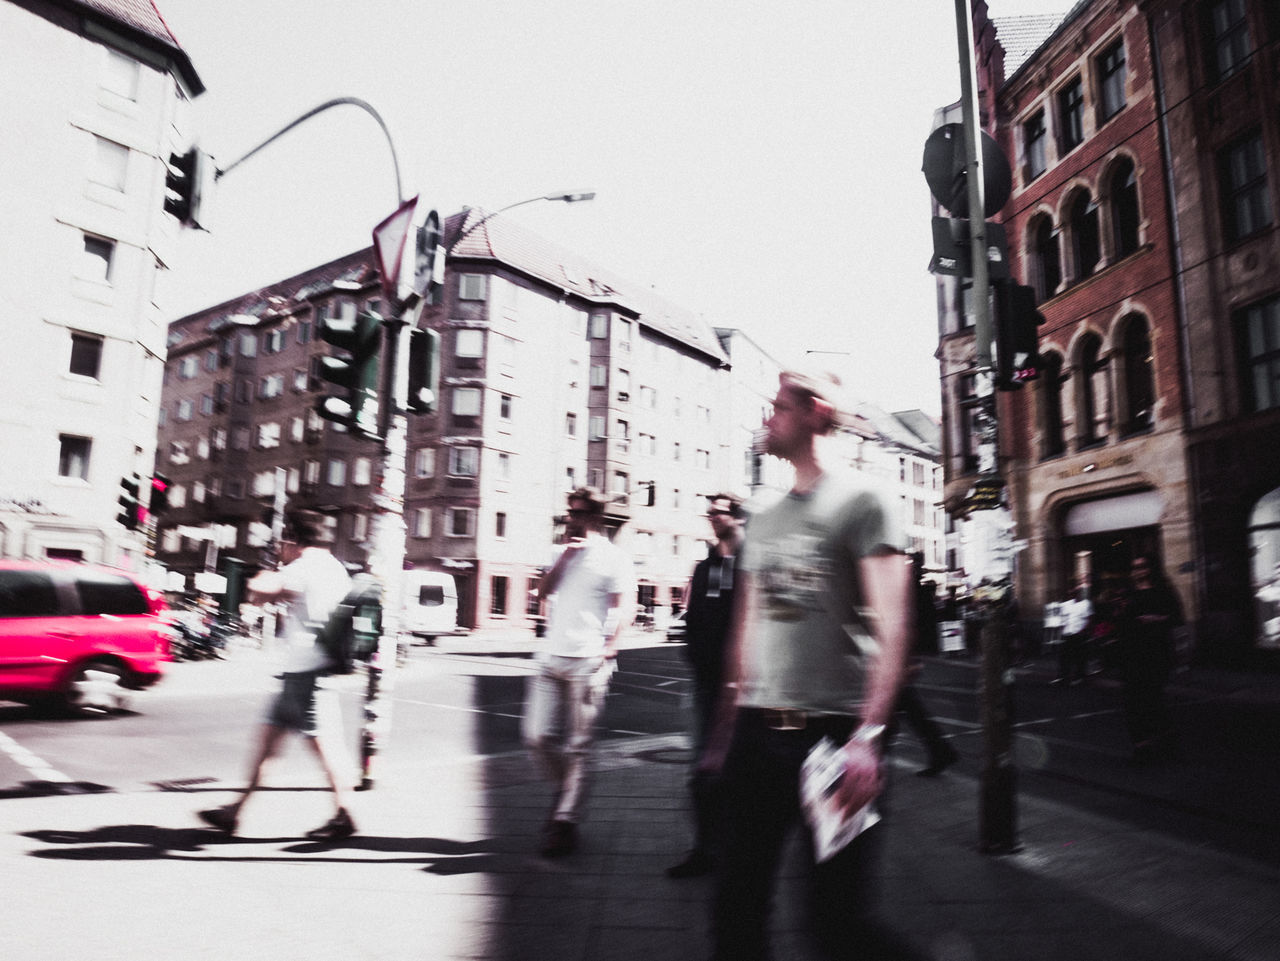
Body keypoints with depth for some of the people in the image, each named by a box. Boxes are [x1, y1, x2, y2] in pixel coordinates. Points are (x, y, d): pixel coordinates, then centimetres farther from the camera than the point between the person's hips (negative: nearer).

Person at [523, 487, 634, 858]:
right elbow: (543, 593, 6)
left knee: (576, 746, 0)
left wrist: (607, 648, -17)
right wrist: (564, 556, -2)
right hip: (551, 657, 6)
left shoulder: (613, 558, -2)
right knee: (535, 735, 6)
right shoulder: (565, 554, 16)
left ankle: (565, 821, 11)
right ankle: (566, 790, 29)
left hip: (587, 662, -6)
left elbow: (625, 609, -7)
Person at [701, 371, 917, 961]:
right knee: (735, 904, 10)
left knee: (837, 913, 6)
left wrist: (867, 736, -19)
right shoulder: (763, 521, 15)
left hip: (834, 730, -5)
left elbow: (892, 629, -11)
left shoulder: (862, 503, -4)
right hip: (758, 730, 6)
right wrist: (723, 733, 16)